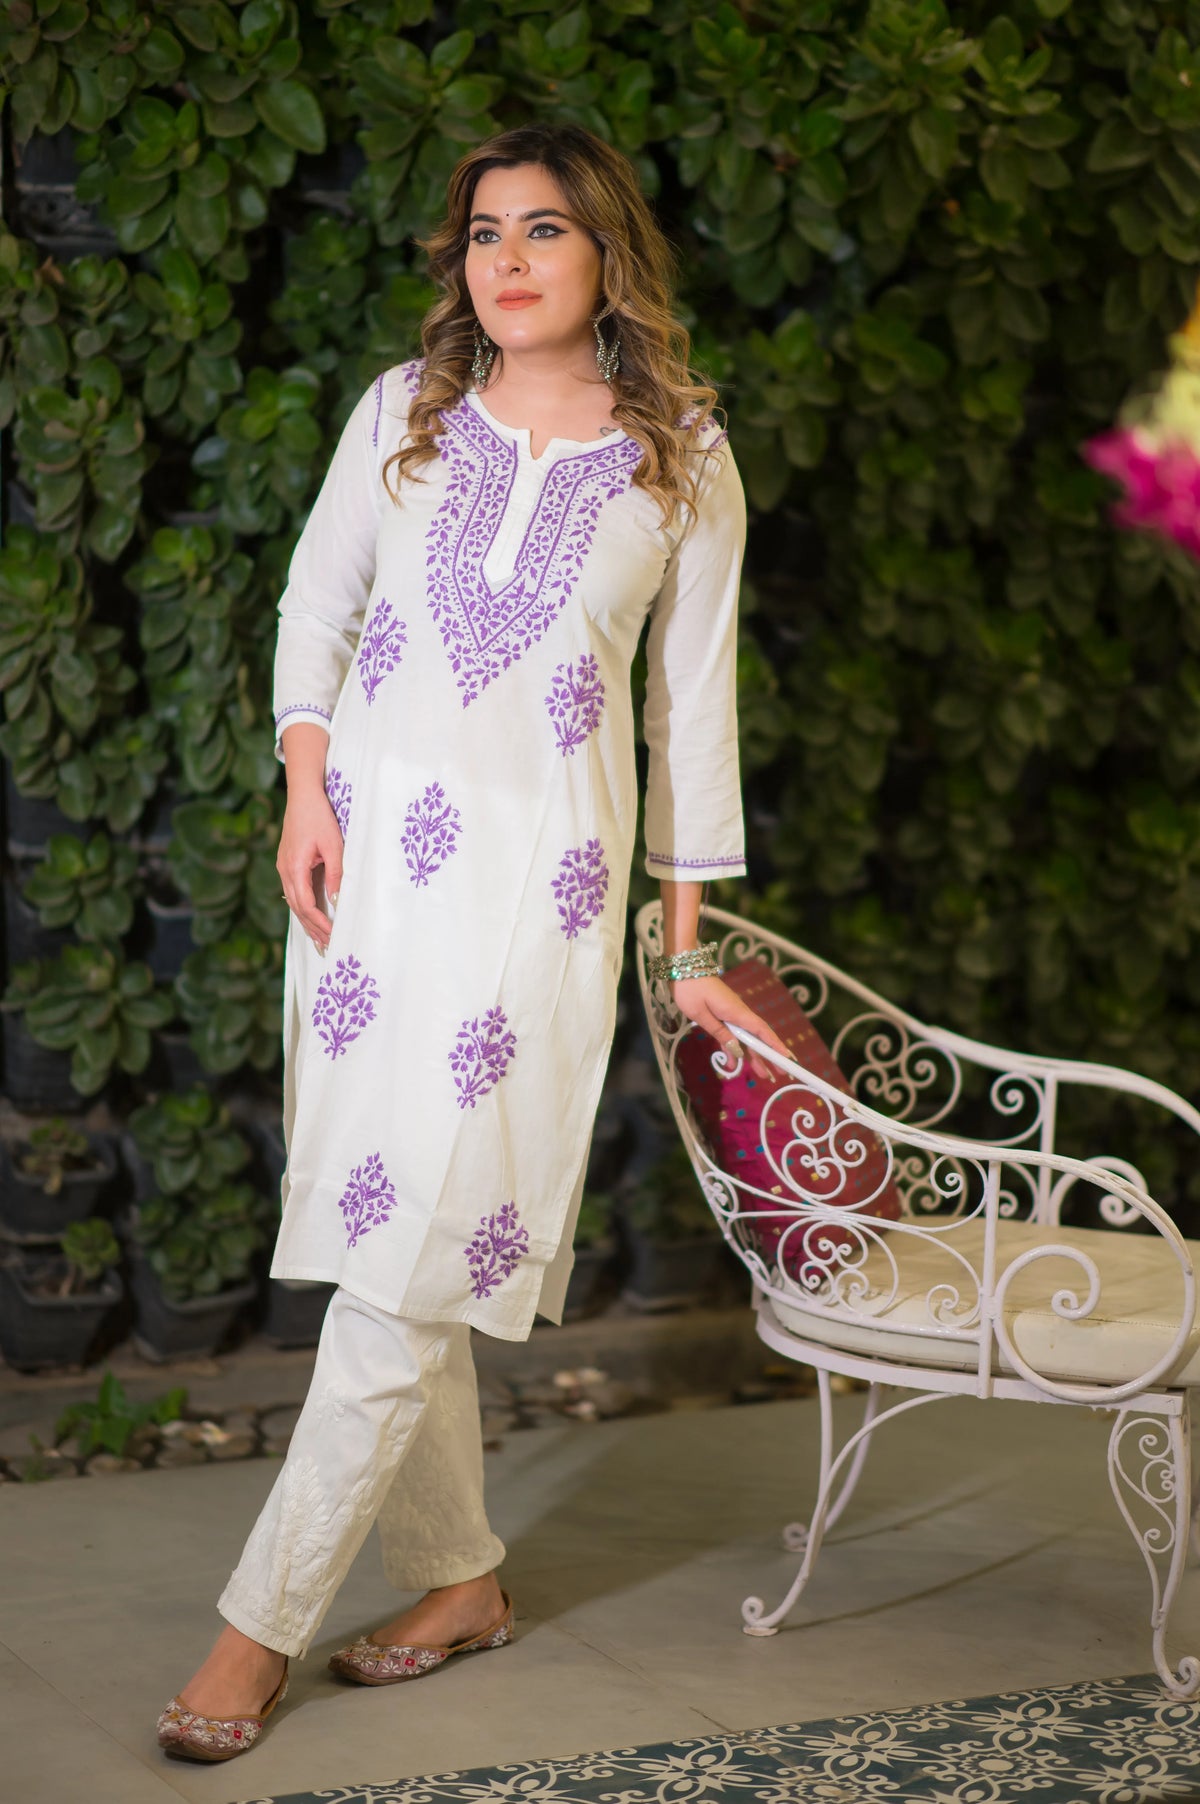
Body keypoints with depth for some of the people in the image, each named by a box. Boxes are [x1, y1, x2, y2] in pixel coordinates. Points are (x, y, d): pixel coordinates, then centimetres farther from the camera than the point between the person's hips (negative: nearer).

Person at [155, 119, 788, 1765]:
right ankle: (460, 1577, 20)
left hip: (539, 866, -3)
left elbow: (692, 702, 8)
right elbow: (314, 606, 14)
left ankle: (265, 1620, -2)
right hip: (369, 844, 3)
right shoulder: (404, 411, 8)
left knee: (422, 1245, -8)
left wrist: (687, 948, 8)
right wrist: (306, 791, -2)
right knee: (382, 1224, 4)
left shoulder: (684, 460, 4)